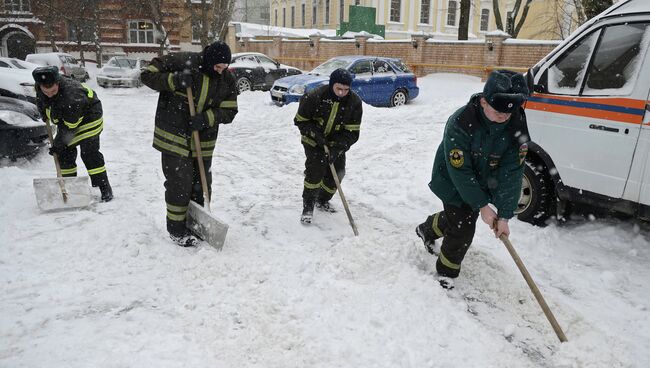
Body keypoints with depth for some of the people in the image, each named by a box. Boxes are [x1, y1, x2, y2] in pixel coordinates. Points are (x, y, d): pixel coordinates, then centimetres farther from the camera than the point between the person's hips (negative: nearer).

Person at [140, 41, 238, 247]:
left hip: (204, 140, 4)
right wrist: (173, 81, -26)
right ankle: (176, 229, 13)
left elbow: (229, 111, -3)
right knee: (179, 183, -3)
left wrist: (206, 118, -21)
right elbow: (147, 74, -8)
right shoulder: (181, 62, -14)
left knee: (201, 183, 12)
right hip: (174, 137, -4)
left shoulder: (227, 79, -3)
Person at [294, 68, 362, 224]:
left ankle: (322, 200, 29)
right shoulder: (314, 97, -25)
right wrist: (316, 134, -24)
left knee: (337, 172, 4)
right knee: (316, 169, -16)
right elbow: (300, 120, -12)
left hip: (337, 143, 4)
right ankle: (308, 206, -2)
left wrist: (337, 148, -27)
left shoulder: (354, 102, -18)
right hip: (313, 141, -3)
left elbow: (352, 133, -16)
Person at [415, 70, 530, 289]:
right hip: (452, 182, -5)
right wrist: (482, 206, -25)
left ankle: (427, 230, 53)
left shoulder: (517, 126, -21)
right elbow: (459, 171, -29)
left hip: (480, 182, 5)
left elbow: (512, 172, -20)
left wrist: (504, 215, -23)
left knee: (462, 216, 21)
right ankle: (446, 273, 21)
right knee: (463, 228, -5)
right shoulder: (460, 123, -35)